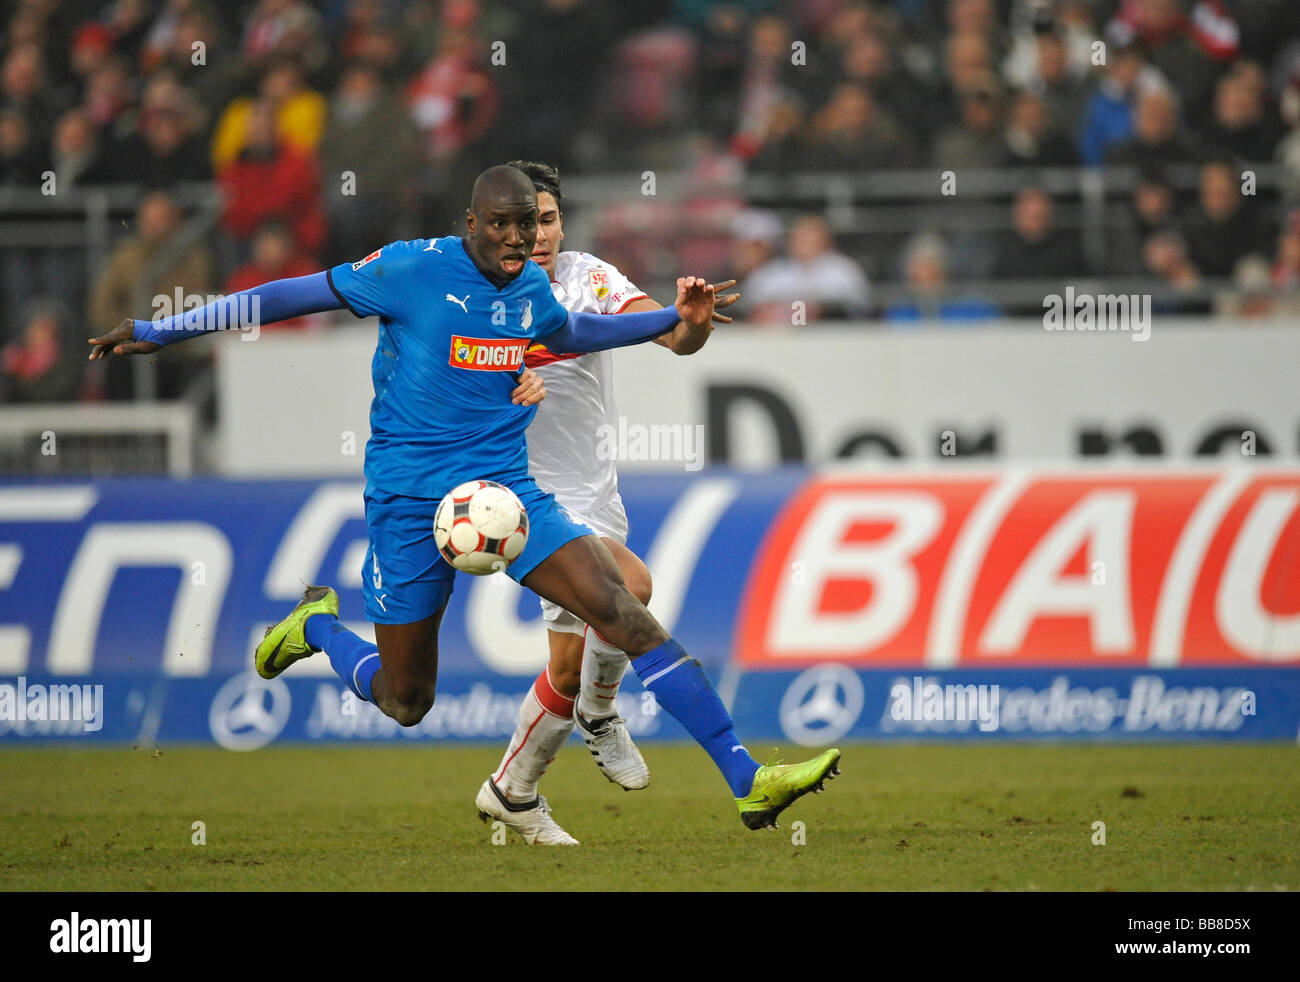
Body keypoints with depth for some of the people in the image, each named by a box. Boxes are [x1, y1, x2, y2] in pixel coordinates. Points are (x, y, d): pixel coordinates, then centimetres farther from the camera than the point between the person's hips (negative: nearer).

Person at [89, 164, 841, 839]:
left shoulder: (530, 287, 6)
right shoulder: (412, 269, -11)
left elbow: (568, 332, 31)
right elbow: (296, 296, -4)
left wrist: (673, 319, 25)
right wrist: (160, 332, -3)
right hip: (411, 498, -4)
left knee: (628, 614, -15)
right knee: (405, 703, 5)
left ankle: (746, 782, -17)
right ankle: (318, 624, 38)